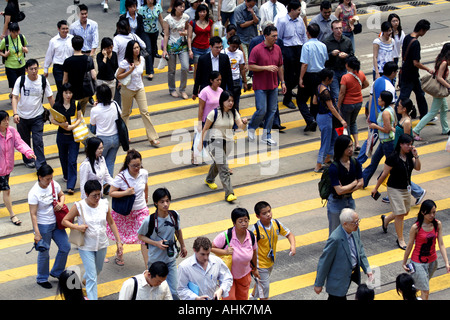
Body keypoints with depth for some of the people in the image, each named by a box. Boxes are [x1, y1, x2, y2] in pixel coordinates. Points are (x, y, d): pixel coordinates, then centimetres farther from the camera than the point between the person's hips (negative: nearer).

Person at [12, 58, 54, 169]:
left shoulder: (43, 81, -7)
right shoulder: (21, 80, -11)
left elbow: (50, 97, 3)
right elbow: (15, 97, -13)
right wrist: (15, 113, -25)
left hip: (37, 116, -1)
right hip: (22, 116, 1)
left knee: (38, 141, -8)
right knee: (24, 140, 16)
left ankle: (41, 165, -4)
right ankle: (28, 160, 36)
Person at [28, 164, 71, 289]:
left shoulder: (54, 184, -6)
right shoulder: (34, 193, -22)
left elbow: (61, 195, 15)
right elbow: (33, 214, -20)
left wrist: (61, 203, -9)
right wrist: (37, 233, -22)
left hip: (56, 223, 6)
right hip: (43, 226, -6)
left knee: (65, 247, 11)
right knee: (44, 253, 7)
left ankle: (56, 272, 34)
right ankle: (42, 279, 29)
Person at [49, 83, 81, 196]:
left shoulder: (76, 104, -6)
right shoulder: (57, 105, -6)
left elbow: (79, 119, -1)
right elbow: (52, 120, -3)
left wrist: (72, 126, -19)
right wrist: (61, 124, -22)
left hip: (73, 136, -2)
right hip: (61, 135, 2)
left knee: (72, 161, -7)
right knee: (63, 158, 18)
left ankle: (71, 186, -7)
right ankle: (66, 176, 45)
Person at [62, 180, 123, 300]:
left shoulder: (104, 204, -7)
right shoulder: (79, 206, -17)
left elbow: (111, 223, 4)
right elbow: (65, 221, -8)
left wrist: (119, 242, 1)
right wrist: (77, 227, -26)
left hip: (102, 245, 5)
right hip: (86, 246, -5)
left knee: (97, 271, 27)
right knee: (92, 277, -5)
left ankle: (84, 281, 57)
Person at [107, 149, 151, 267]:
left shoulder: (144, 173, -9)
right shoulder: (121, 177, -22)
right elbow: (111, 193, -19)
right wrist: (126, 192, -31)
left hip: (141, 210, 2)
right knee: (121, 234, 18)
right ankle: (119, 254, 48)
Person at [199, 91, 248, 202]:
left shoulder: (234, 113, 0)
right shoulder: (214, 113, -14)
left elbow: (241, 127, -7)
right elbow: (205, 129, -6)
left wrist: (244, 123, -29)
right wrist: (201, 143, -4)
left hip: (228, 142, 6)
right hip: (215, 141, -6)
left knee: (218, 163, 25)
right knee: (223, 167, -15)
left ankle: (209, 180, 53)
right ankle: (229, 193, -18)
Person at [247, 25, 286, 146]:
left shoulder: (277, 49, 6)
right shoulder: (257, 49, -11)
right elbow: (251, 66, -12)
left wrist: (283, 82, 13)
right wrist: (266, 68, -20)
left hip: (273, 86, 6)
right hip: (260, 86, -6)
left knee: (272, 110, 5)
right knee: (262, 110, -7)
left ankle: (266, 135, 14)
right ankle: (251, 128, 19)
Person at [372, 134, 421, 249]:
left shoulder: (409, 156, 0)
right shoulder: (392, 158, -19)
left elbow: (418, 167, -6)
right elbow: (384, 175, -13)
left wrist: (416, 156, -18)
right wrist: (376, 188, -7)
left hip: (406, 188, 7)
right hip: (394, 189, -7)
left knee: (405, 212, 18)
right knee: (400, 214, -7)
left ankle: (386, 219, 46)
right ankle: (400, 239, 6)